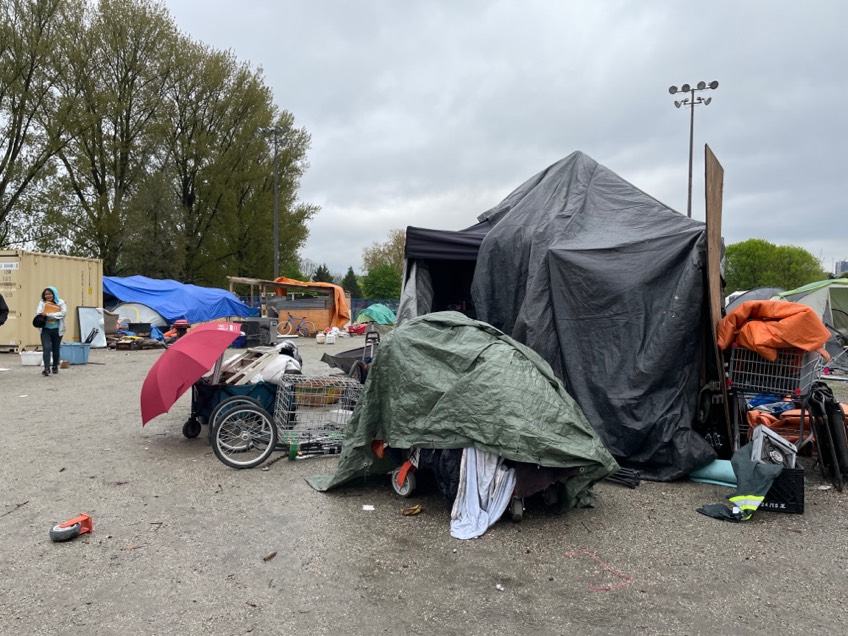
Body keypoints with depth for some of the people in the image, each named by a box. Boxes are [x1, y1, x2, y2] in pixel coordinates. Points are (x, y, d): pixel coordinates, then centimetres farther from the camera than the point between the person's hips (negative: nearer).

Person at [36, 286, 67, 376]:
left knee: (56, 349, 10)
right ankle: (46, 368, -16)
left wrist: (48, 314, -21)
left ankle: (55, 367, 28)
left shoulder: (61, 303, 2)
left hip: (57, 330, 0)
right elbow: (38, 312, -8)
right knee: (46, 348, -13)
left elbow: (63, 313, -14)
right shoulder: (42, 303, 7)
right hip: (45, 329, 0)